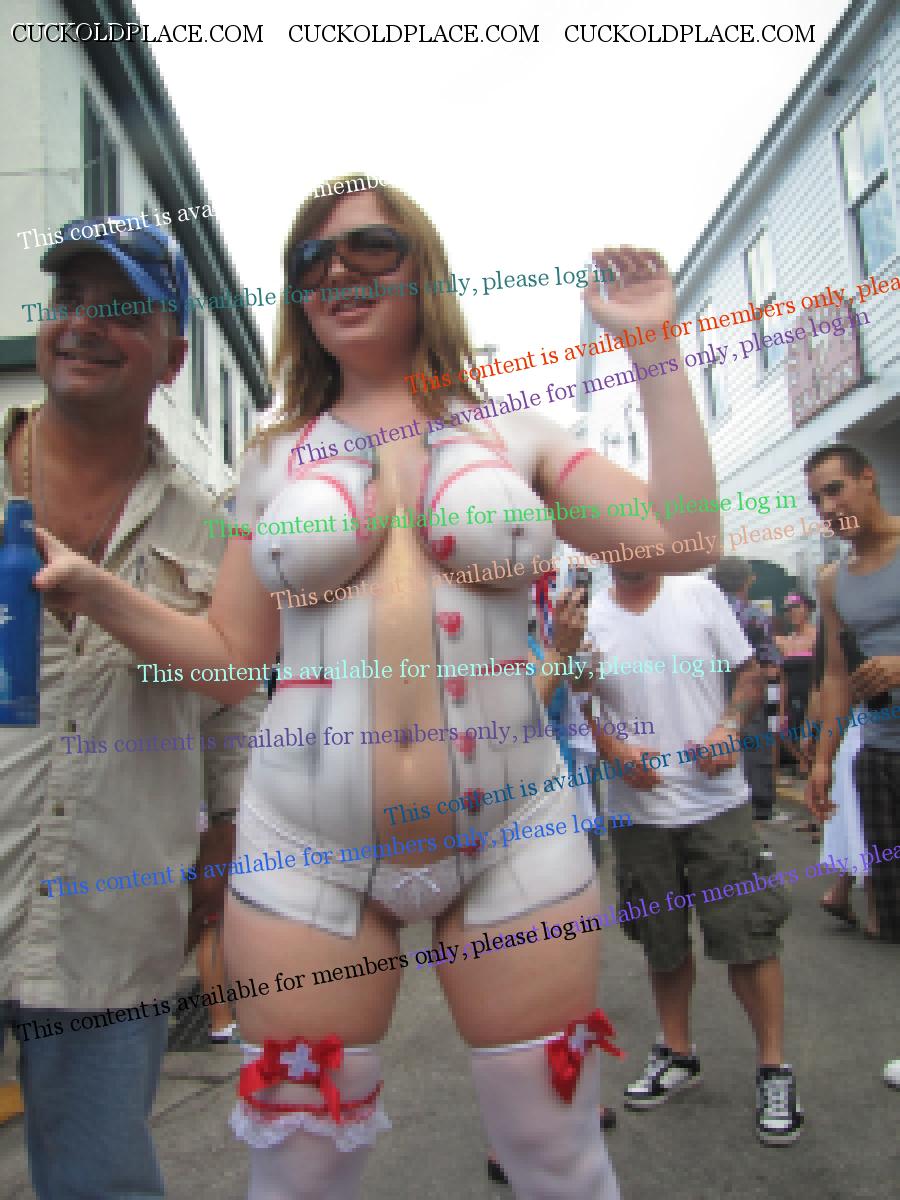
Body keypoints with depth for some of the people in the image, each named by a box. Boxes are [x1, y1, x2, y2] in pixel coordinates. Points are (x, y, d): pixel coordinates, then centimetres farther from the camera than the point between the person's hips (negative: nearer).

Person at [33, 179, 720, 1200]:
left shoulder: (515, 431, 6)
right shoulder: (277, 457, 9)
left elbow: (686, 540, -4)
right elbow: (231, 657, 9)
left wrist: (651, 349, -1)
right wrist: (91, 588, -4)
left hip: (513, 834, 0)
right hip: (309, 848, 1)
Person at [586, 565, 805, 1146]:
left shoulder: (701, 595, -2)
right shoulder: (589, 621, -2)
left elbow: (750, 672, 4)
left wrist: (730, 726, -13)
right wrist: (615, 750, -14)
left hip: (716, 800, -1)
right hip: (638, 811, 1)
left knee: (749, 934, 2)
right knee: (664, 941, 16)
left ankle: (773, 1066, 22)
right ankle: (678, 1054, 36)